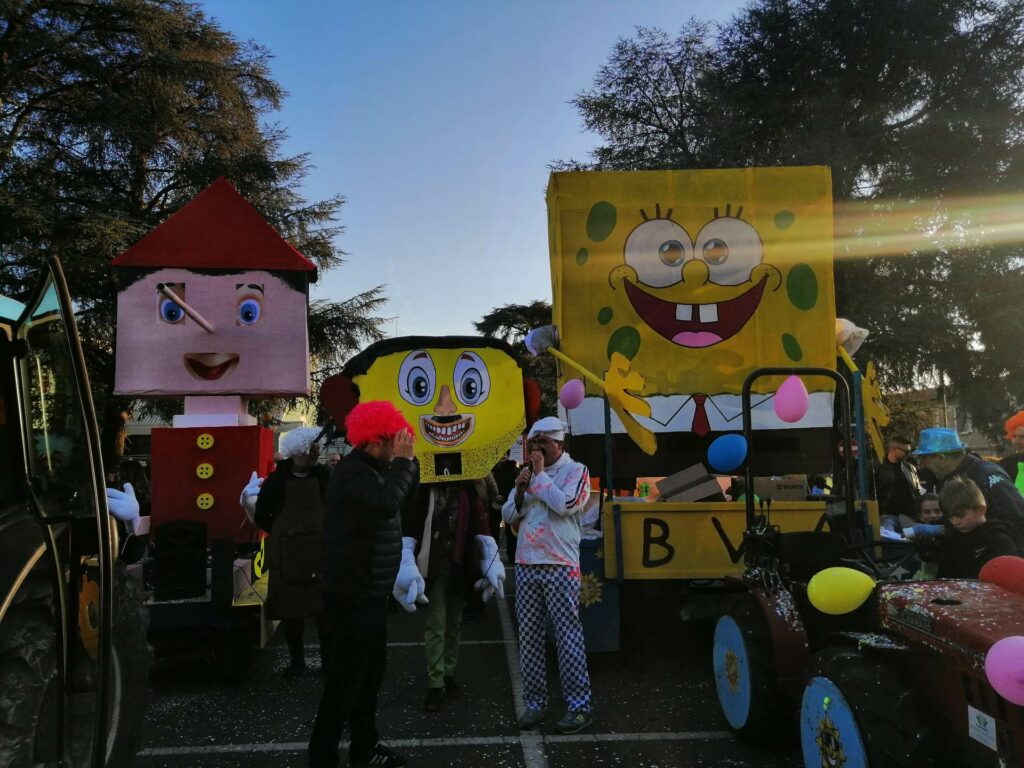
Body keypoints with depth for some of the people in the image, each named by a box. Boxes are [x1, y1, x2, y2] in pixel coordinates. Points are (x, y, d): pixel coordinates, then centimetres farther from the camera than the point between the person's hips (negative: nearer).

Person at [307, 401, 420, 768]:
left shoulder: (373, 470, 13)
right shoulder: (353, 472, -20)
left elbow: (404, 502, 17)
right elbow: (386, 504, -37)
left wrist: (408, 461, 5)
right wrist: (403, 460, -25)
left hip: (369, 590, 10)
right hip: (354, 592, -10)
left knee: (369, 673, 17)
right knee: (348, 675, -4)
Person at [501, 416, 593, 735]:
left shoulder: (576, 470, -1)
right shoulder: (528, 471, 15)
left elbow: (566, 504, -19)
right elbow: (508, 516, 12)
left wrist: (540, 474, -10)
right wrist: (520, 490, -6)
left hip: (560, 568, -5)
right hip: (526, 566, 6)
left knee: (568, 637, -3)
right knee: (529, 638, 8)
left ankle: (579, 706, 4)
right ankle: (535, 702, 17)